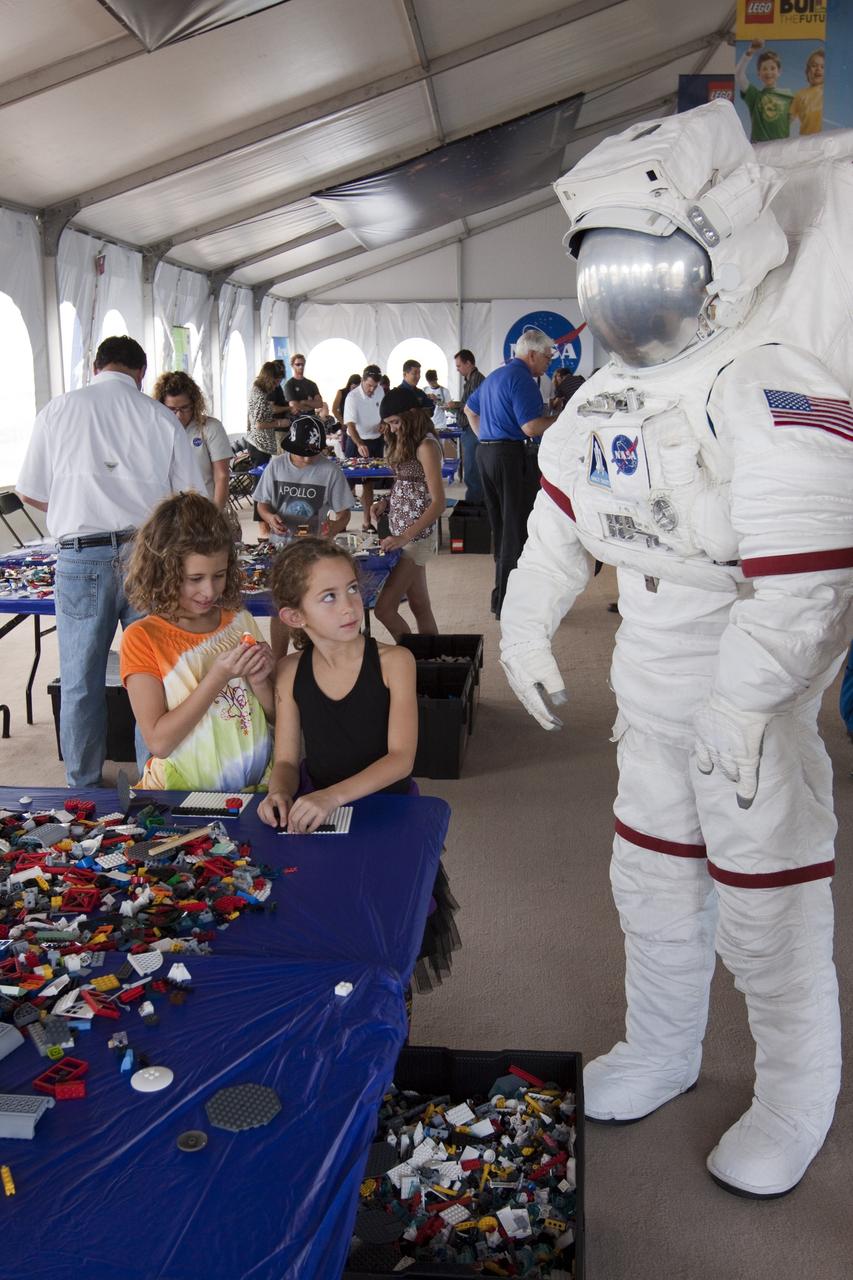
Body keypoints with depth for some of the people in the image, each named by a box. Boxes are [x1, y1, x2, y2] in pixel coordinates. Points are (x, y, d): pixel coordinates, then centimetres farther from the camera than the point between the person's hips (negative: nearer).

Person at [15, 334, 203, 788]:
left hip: (82, 559, 0)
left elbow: (31, 493, 9)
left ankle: (85, 791, 21)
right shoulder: (161, 418, 2)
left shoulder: (57, 411, 4)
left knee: (80, 684, 12)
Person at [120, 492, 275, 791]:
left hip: (260, 785, 3)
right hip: (184, 793, -3)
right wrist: (218, 677, -17)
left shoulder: (241, 621, 7)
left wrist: (260, 681, -7)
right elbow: (159, 741, -11)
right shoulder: (142, 638, -4)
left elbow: (278, 716, 14)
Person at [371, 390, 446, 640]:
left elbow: (438, 502, -19)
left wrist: (405, 537, -25)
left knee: (383, 609, -10)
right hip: (402, 533, 9)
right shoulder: (406, 442, 13)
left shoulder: (426, 446, -13)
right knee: (420, 607, 12)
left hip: (416, 535, -9)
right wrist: (386, 501, 1)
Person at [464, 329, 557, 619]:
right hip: (514, 456, -10)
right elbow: (531, 427, -21)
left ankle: (500, 599, 23)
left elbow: (470, 409, 31)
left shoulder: (494, 376, 18)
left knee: (500, 529, 15)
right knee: (517, 530, -4)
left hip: (486, 454, 10)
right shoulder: (521, 378, -13)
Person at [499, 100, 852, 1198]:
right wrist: (526, 624, 15)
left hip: (757, 706, -8)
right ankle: (660, 1054, 41)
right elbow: (561, 522, 17)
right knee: (652, 885, 20)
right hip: (651, 696, 8)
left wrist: (745, 701, -29)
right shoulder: (607, 399, 6)